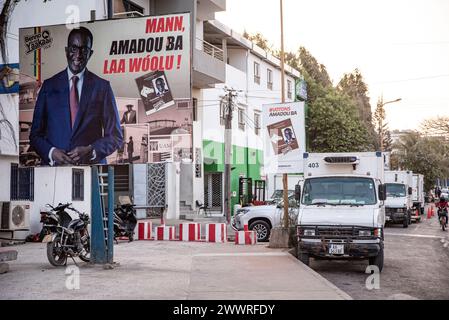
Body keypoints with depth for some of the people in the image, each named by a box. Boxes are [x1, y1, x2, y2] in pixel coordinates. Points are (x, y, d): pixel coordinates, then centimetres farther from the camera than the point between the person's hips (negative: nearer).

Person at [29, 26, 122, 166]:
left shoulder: (102, 87, 3)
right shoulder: (49, 86, 7)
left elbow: (115, 136, 3)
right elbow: (35, 134, 8)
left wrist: (91, 151, -13)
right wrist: (51, 152, -11)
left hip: (92, 166, -1)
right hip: (54, 165, 1)